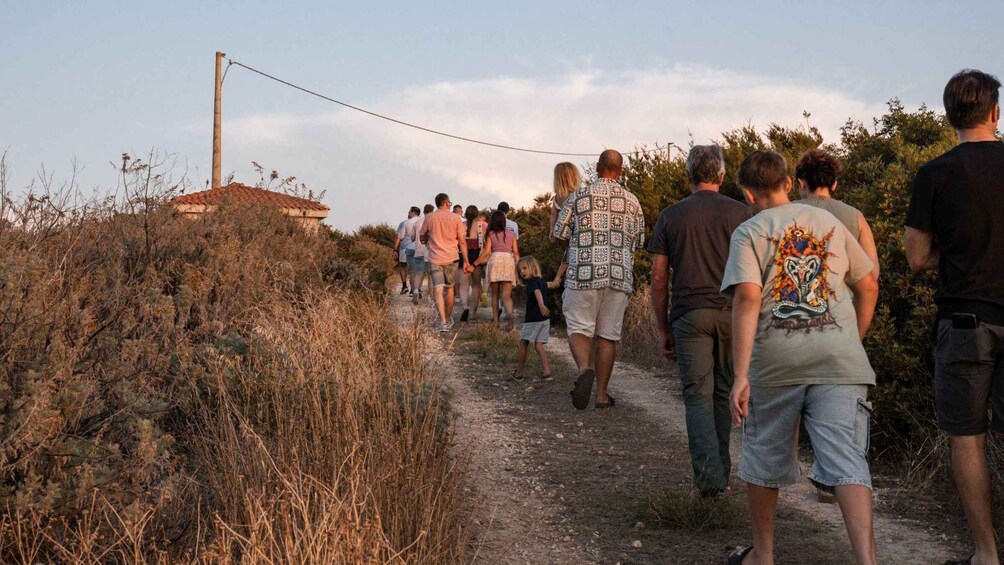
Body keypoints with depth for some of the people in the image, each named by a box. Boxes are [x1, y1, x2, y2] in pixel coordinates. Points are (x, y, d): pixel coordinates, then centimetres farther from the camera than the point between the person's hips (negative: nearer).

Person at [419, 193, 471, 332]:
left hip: (435, 258, -1)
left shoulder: (429, 218, -1)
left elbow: (422, 237, 10)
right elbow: (462, 241, -2)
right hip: (451, 258, 1)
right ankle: (448, 320, 28)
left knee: (438, 289, -4)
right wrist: (466, 261, 4)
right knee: (449, 288, 17)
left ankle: (443, 322, -15)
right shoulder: (454, 218, -2)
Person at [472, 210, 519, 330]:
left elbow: (486, 252, -1)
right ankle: (509, 314, -32)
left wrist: (474, 265, 4)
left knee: (495, 294, 14)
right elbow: (516, 252, 9)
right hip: (509, 261, 1)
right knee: (506, 295, -4)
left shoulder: (490, 234, 6)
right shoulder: (511, 234, 13)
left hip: (495, 259, -1)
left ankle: (495, 320, 13)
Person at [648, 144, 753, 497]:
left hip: (689, 315, -1)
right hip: (732, 312, 1)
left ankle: (709, 471, -19)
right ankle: (721, 471, 21)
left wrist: (663, 329, 12)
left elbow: (658, 279, 5)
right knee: (724, 392, 13)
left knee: (698, 395, -1)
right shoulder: (741, 213, 5)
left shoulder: (670, 216, 6)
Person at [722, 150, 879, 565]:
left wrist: (740, 375, -17)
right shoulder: (830, 222, 15)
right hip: (839, 359, 2)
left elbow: (747, 298, -13)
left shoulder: (749, 232, 2)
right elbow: (868, 287, 18)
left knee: (765, 460, 16)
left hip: (775, 361, -2)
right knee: (846, 463, -4)